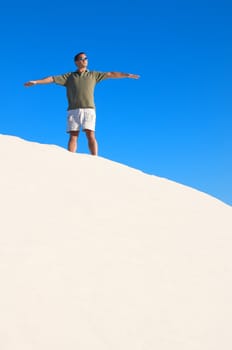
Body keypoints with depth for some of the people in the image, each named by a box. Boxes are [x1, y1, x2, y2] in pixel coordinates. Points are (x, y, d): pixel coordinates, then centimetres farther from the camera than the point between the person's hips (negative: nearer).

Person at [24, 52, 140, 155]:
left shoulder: (93, 74, 18)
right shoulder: (69, 76, 17)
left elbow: (110, 74, 15)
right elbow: (52, 79, 12)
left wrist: (128, 75, 11)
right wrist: (36, 82, 5)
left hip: (88, 109, 0)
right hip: (73, 110, 1)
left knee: (90, 135, -12)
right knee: (73, 136, -6)